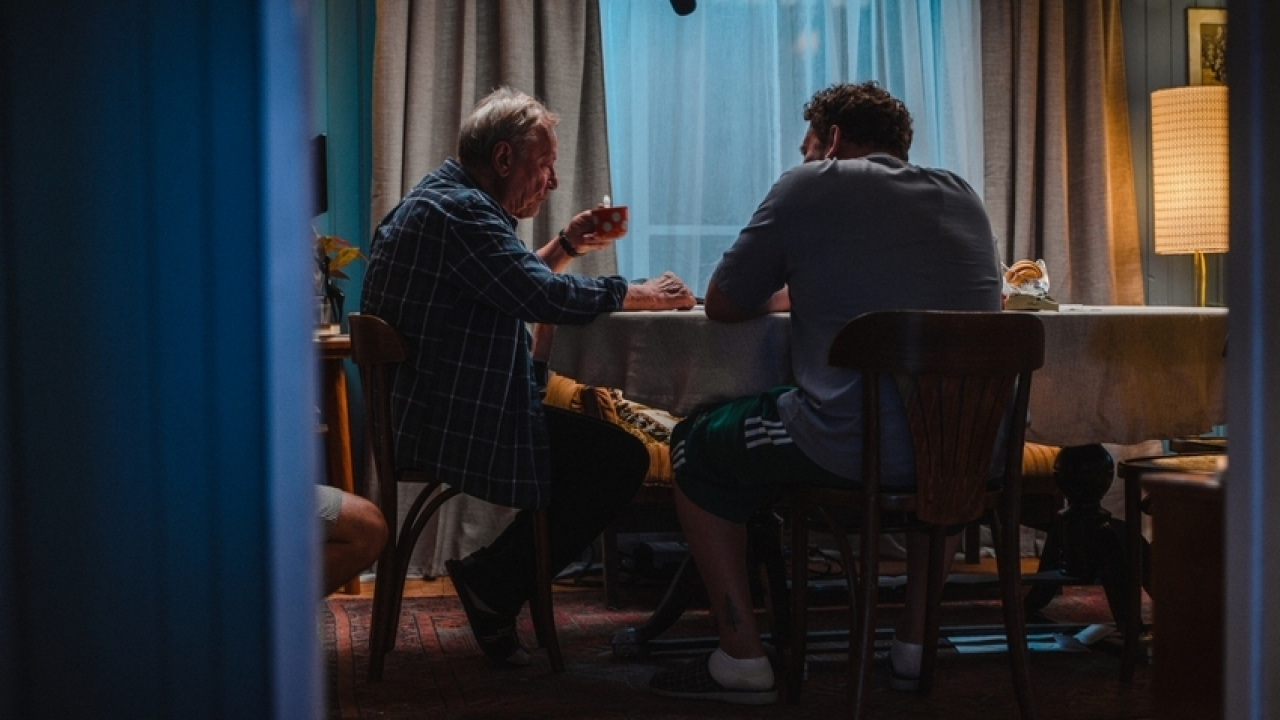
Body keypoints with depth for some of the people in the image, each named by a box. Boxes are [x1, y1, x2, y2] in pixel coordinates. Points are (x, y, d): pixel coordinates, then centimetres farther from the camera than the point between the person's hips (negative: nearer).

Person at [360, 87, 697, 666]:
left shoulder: (441, 198, 18)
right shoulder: (460, 210, -17)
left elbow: (511, 284, 28)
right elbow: (542, 297, -24)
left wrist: (566, 246, 15)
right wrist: (639, 295, -11)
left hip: (416, 408, 12)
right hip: (451, 423, -11)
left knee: (590, 417, 19)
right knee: (620, 458, -13)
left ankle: (492, 581, 14)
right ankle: (490, 583, -1)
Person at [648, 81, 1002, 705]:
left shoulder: (810, 185, 2)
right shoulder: (963, 197, 16)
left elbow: (722, 306, 9)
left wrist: (789, 295, 29)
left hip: (849, 449, -5)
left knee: (695, 445, 19)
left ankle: (742, 658, 16)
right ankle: (916, 642, 39)